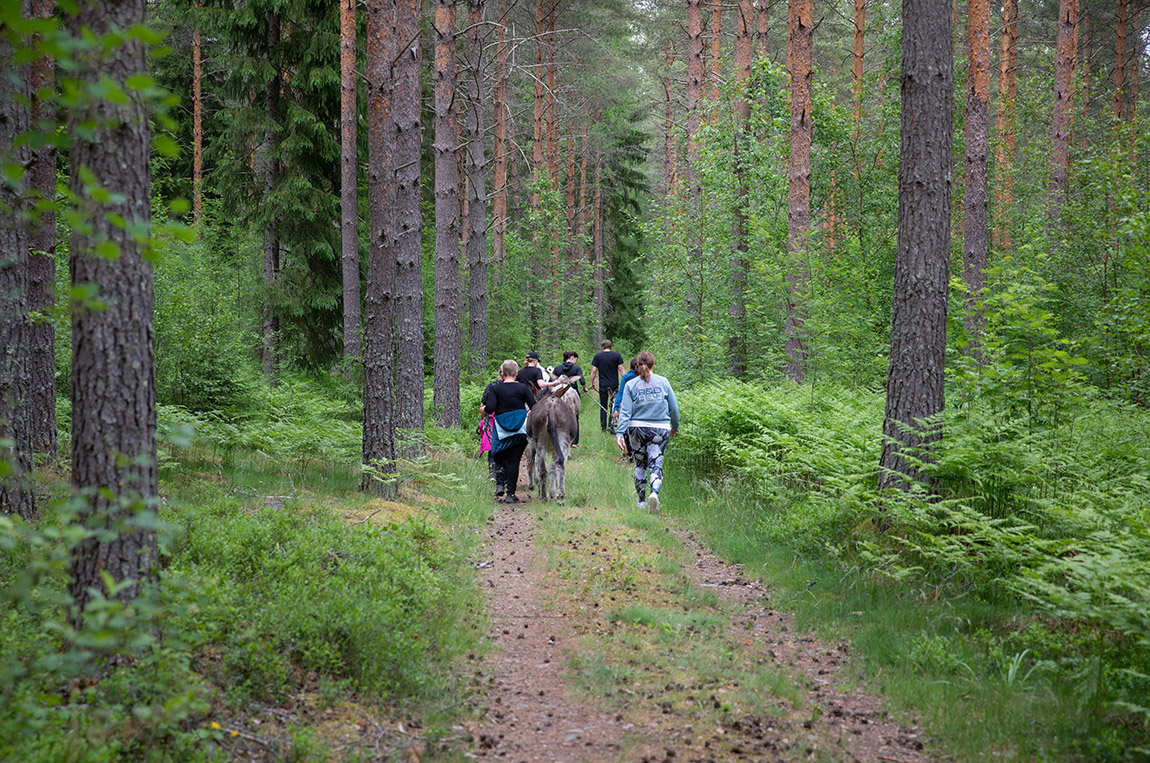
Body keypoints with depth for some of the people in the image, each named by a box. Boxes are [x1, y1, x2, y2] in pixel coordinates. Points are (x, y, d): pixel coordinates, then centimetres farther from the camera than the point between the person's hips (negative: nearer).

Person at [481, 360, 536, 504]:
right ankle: (510, 494, 2)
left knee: (500, 458, 18)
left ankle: (500, 484, 0)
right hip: (520, 429, 0)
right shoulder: (523, 388, -1)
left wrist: (483, 409, 8)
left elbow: (490, 408, -13)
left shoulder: (495, 389, -3)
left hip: (501, 429, 0)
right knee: (514, 460, 4)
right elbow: (534, 406, -5)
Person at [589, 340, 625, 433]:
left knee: (603, 407, 9)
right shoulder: (617, 355, -1)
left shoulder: (598, 356, 0)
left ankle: (603, 427, 7)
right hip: (614, 385, 0)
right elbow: (620, 369, -4)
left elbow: (594, 370, -1)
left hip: (603, 385, 0)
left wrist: (592, 383, 7)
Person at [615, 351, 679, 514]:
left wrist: (620, 433, -7)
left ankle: (642, 500, 22)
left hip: (637, 428, 1)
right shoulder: (663, 382, 2)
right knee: (656, 464, -2)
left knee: (640, 464, 16)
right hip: (660, 429, -1)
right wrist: (675, 426, 21)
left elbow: (625, 411, -5)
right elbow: (674, 407, 6)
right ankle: (654, 492, -29)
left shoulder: (631, 385, 0)